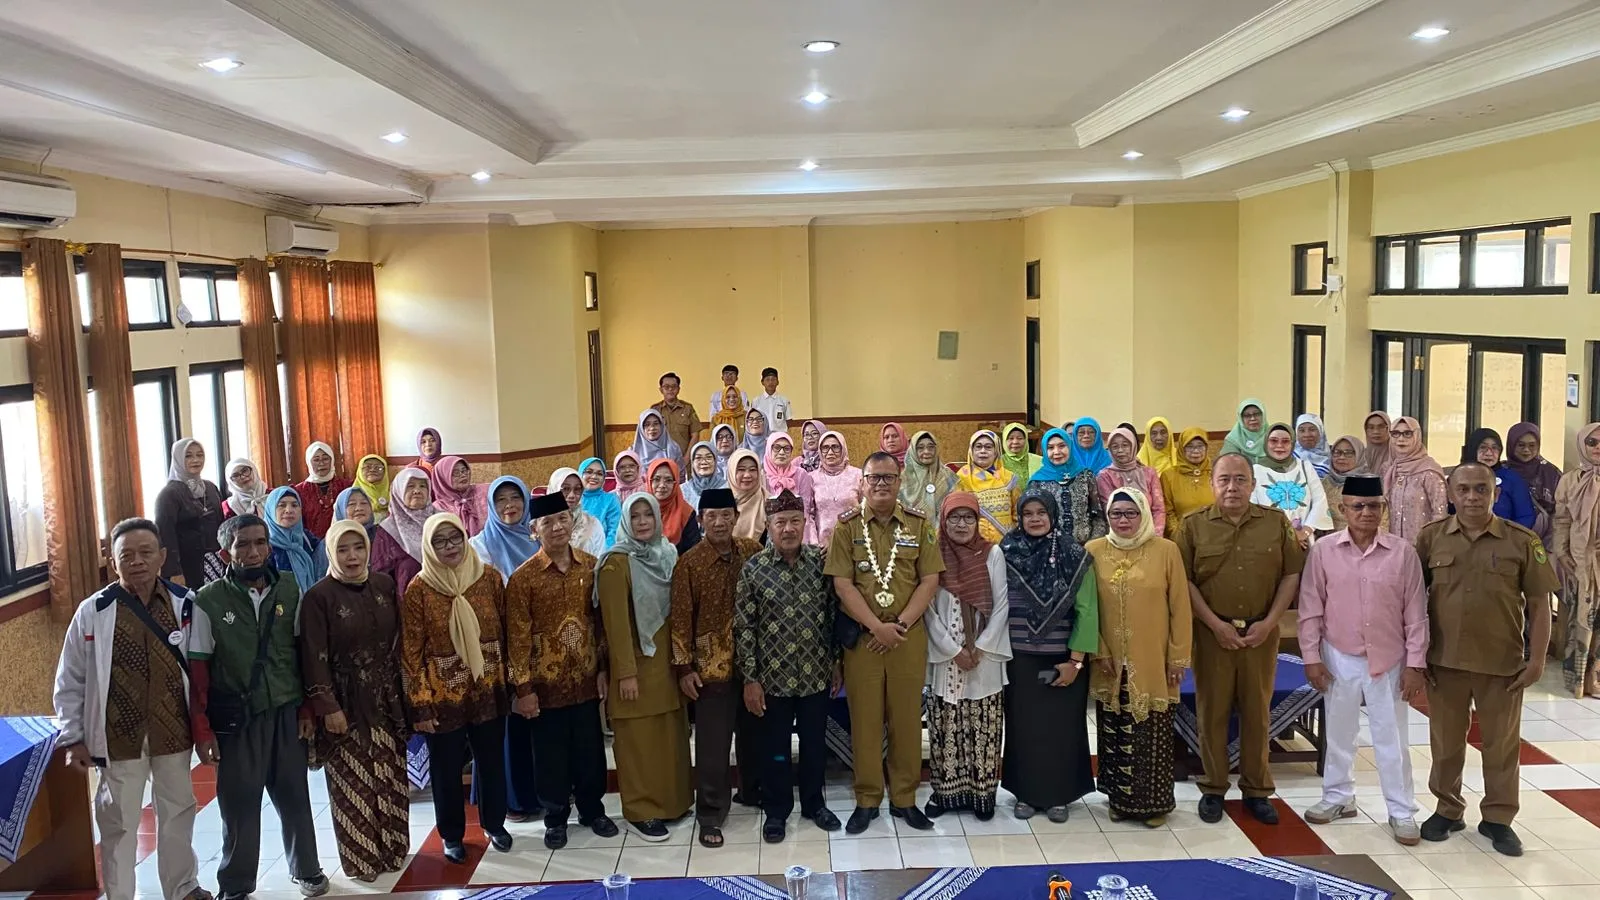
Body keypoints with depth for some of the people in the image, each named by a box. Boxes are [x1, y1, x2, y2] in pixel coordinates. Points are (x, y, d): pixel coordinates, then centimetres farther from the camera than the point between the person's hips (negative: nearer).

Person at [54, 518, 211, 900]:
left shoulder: (186, 604, -4)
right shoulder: (92, 612, -9)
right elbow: (70, 681, -1)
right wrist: (73, 738, -2)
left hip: (174, 733, 2)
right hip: (120, 737, -2)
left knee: (178, 816, 17)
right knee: (119, 824, 10)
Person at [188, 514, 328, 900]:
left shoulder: (289, 590, 0)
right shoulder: (208, 601, -8)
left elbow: (303, 653, 5)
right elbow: (198, 669, -5)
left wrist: (308, 709, 5)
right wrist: (202, 730, -6)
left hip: (287, 712, 2)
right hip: (236, 719, -2)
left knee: (294, 796, 13)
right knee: (239, 803, 8)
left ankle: (306, 869, 33)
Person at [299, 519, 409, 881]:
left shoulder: (385, 585, 2)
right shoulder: (318, 597, -12)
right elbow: (315, 658, -12)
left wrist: (404, 690, 8)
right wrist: (327, 707, -14)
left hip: (386, 698, 4)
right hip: (346, 702, -4)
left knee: (391, 778, 13)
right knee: (353, 783, 5)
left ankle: (392, 849, 28)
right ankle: (360, 858, 19)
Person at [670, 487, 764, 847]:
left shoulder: (753, 551, 1)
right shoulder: (688, 563, -9)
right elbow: (681, 618, -8)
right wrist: (684, 666, -11)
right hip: (711, 663, -4)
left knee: (754, 733, 19)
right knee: (713, 744, 1)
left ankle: (753, 790, 40)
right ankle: (710, 816, 12)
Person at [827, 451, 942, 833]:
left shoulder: (919, 525, 5)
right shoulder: (846, 527, 1)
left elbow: (930, 580, 0)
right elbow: (842, 584, -5)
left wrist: (901, 624, -10)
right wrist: (877, 627, -14)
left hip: (909, 635, 1)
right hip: (861, 636, -1)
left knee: (907, 717, 7)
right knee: (864, 718, 5)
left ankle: (904, 798, 19)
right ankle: (867, 799, 16)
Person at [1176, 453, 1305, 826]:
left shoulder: (1277, 523, 3)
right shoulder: (1193, 525, -2)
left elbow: (1292, 574, 3)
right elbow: (1184, 580, -4)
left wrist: (1269, 622, -6)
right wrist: (1215, 623, -11)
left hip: (1261, 633, 1)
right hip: (1212, 633, -1)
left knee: (1257, 711, 9)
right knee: (1212, 711, 6)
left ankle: (1257, 790, 20)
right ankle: (1213, 788, 17)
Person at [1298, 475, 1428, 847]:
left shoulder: (1402, 553, -7)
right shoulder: (1323, 551, -6)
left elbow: (1415, 613, -3)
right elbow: (1311, 609, -2)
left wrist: (1415, 664, -4)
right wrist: (1312, 657, -4)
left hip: (1389, 661, -1)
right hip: (1339, 659, 1)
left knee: (1392, 738, 8)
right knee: (1339, 734, 15)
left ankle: (1402, 812, 20)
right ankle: (1338, 797, 31)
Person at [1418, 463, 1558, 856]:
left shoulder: (1522, 541, -5)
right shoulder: (1431, 537, -2)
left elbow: (1539, 603, -1)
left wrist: (1538, 658, -6)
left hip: (1503, 663, -1)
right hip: (1444, 661, 1)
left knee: (1502, 743, 11)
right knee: (1446, 740, 13)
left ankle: (1498, 818, 25)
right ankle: (1448, 809, 29)